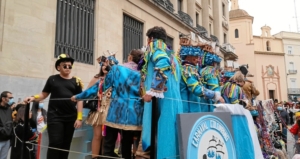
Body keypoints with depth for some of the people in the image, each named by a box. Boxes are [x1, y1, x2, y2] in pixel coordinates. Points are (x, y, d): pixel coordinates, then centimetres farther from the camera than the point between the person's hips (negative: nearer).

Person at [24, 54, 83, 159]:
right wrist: (33, 98, -12)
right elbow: (44, 95, 9)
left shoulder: (76, 81, 5)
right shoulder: (52, 79, 4)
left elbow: (79, 100, 3)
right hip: (55, 116, -2)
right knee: (55, 143, -5)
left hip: (71, 117, 2)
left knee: (66, 144, 11)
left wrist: (79, 118, -3)